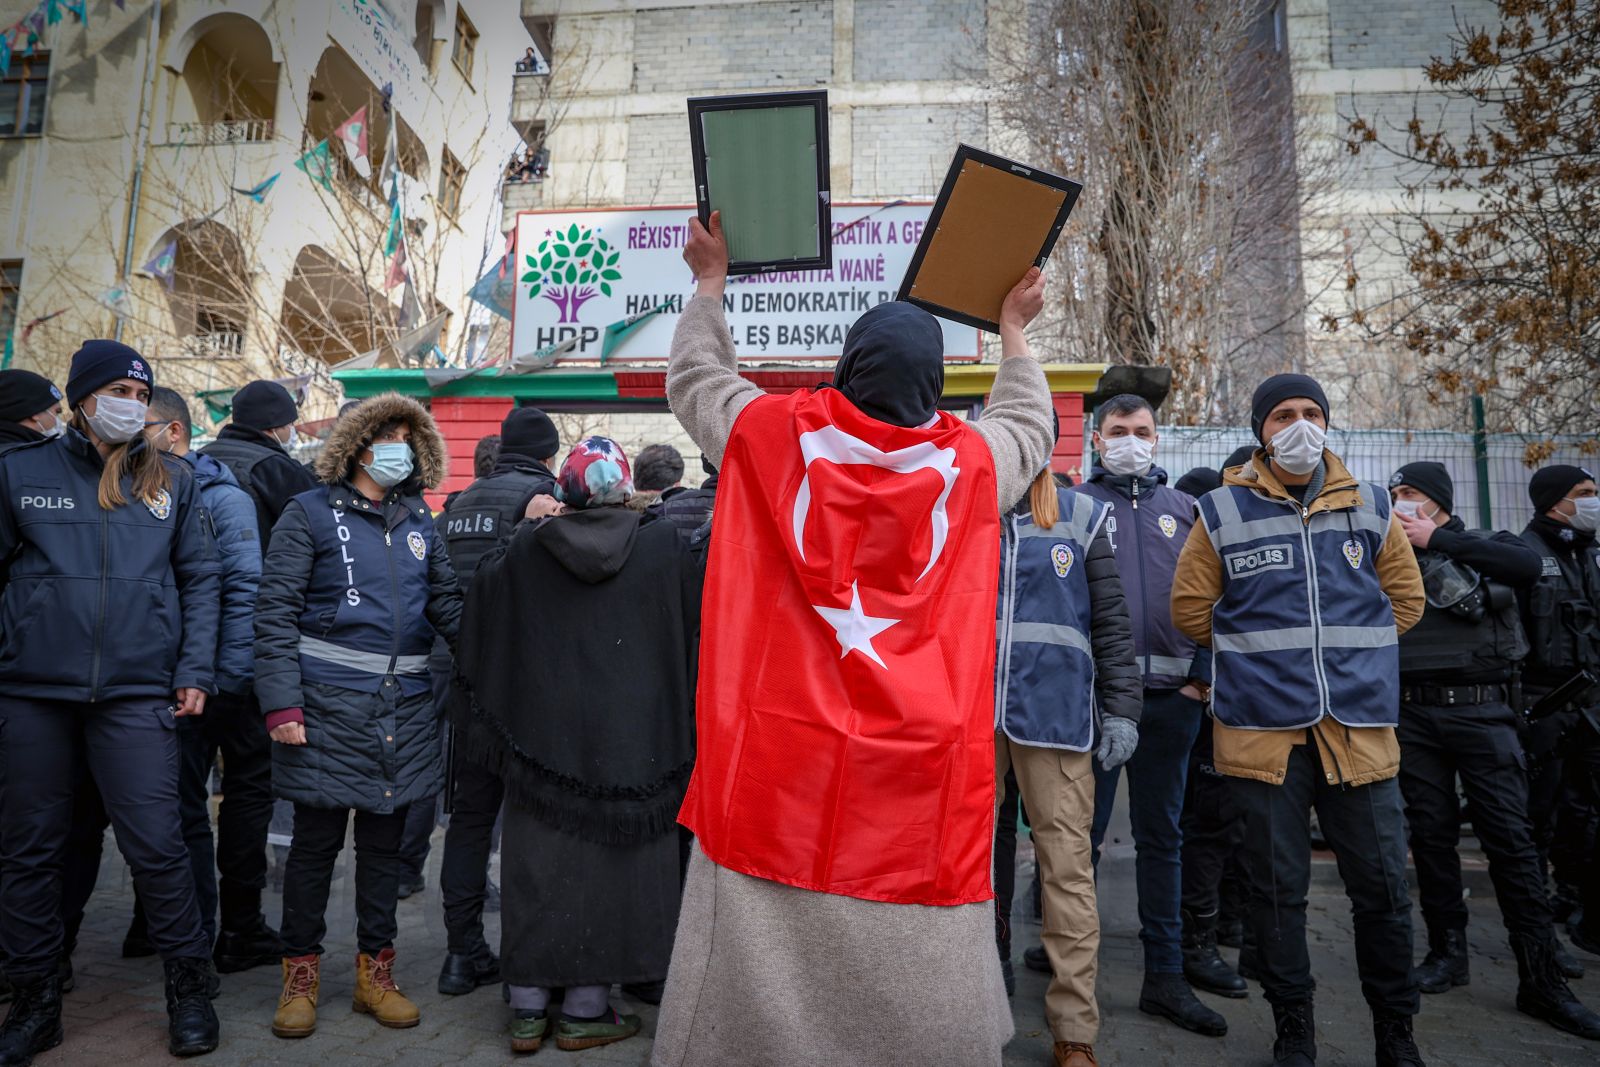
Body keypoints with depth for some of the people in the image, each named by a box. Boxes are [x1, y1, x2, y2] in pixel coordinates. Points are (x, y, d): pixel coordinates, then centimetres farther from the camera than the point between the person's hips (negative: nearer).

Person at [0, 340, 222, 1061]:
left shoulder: (170, 481, 8)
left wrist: (194, 670, 1)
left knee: (156, 844, -2)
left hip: (138, 693, -1)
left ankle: (188, 988, 15)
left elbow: (201, 577, 8)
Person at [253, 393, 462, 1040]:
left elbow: (450, 609, 12)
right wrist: (282, 702, -13)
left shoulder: (419, 524, 12)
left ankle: (375, 972, 26)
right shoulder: (311, 513, -1)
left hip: (403, 707, 4)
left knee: (384, 841, 12)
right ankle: (301, 975, 25)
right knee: (316, 841, 7)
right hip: (327, 704, -4)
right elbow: (275, 610, -5)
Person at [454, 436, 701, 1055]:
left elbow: (482, 626, 13)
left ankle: (527, 1011, 24)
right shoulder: (664, 548, -7)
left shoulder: (526, 548, -5)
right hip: (632, 741, -1)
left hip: (544, 735, 2)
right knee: (609, 865, 10)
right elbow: (692, 635, 4)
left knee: (539, 866, 13)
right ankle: (585, 1011, 21)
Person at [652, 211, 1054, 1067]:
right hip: (918, 770, 1)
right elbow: (1029, 427, 25)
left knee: (763, 967, 11)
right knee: (911, 993, 10)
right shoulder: (970, 462, 1)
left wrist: (711, 283, 33)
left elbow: (693, 378, 19)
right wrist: (1013, 331, 38)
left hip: (779, 758, 0)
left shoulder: (776, 434, -2)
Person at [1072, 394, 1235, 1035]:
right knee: (1084, 831, 2)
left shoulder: (1185, 509, 13)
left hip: (1171, 695, 3)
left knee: (1161, 836, 11)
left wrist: (1204, 675, 3)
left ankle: (1167, 974, 20)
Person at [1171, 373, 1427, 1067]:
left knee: (1381, 884, 7)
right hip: (1263, 726, -2)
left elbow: (1406, 598, 17)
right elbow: (1190, 607, 5)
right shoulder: (1223, 514, 1)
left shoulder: (1370, 508, 8)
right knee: (1277, 886, 7)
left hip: (1360, 724, 2)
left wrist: (1352, 651, 11)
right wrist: (1256, 654, 7)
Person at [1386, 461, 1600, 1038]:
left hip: (1480, 710, -2)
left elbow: (1528, 565, -15)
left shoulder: (1487, 546, 7)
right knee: (1432, 834, 7)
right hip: (1413, 715, 2)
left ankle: (1541, 980, 3)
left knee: (1510, 838, -4)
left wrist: (1435, 540, -15)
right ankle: (1447, 952, 20)